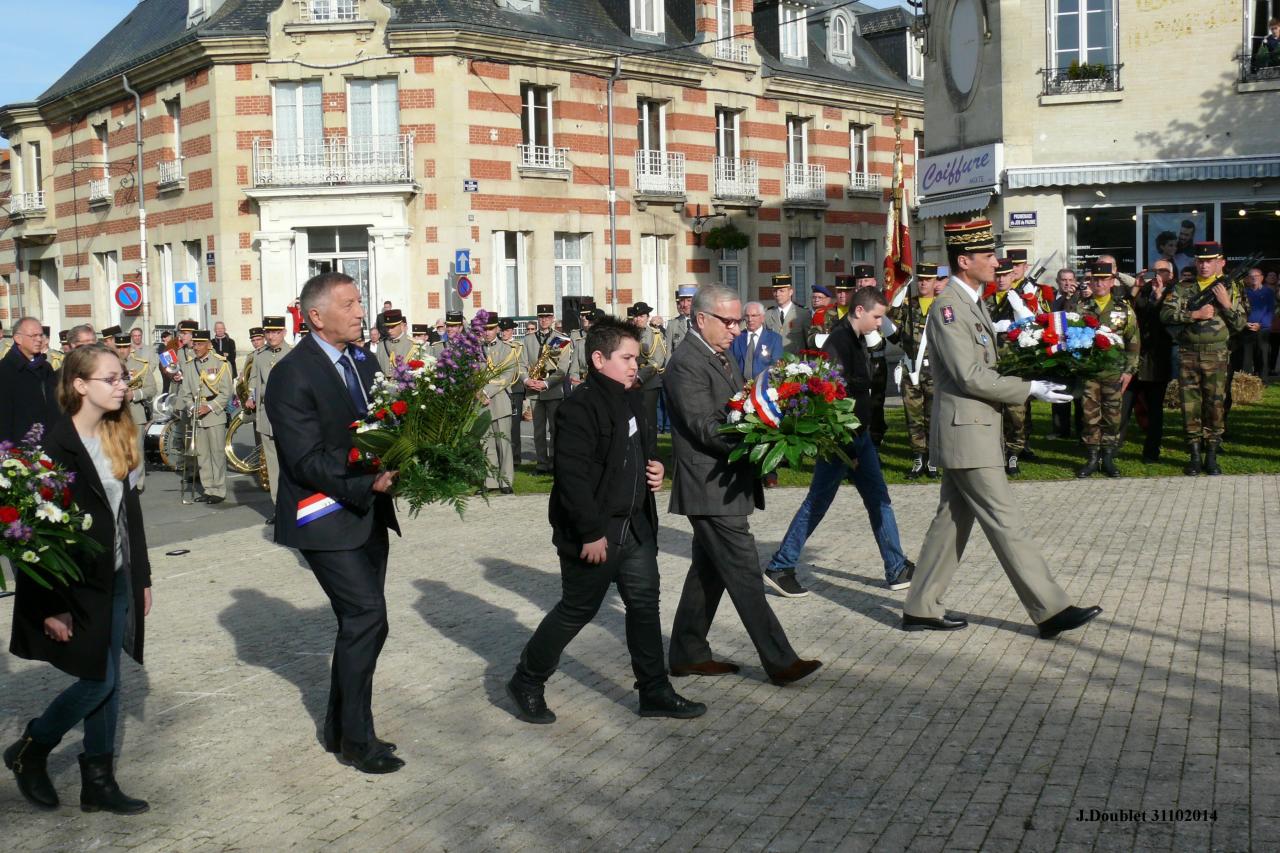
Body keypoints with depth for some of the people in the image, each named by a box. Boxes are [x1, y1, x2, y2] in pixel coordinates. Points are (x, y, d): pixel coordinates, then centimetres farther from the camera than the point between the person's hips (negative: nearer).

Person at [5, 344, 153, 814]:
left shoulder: (117, 438, 6)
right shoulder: (56, 446, -16)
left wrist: (141, 578, 12)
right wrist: (52, 606, -17)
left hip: (119, 580, 7)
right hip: (81, 584, -7)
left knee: (108, 682, 10)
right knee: (98, 681, -2)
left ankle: (98, 782, 20)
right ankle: (29, 751, 22)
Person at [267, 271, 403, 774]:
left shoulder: (364, 362, 10)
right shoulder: (292, 375, -14)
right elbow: (306, 460, -19)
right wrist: (366, 484, -28)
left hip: (368, 515, 8)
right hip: (326, 516, -8)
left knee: (359, 623, 13)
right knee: (367, 618, -12)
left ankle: (340, 730, 27)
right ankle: (356, 741, 1)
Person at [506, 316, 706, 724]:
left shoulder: (633, 397, 8)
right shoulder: (580, 407, -20)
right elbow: (572, 475, -24)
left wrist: (655, 466, 3)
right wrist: (592, 534, -24)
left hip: (635, 524, 8)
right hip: (595, 532, -8)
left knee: (645, 603, 11)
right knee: (577, 610, 5)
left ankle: (654, 691, 22)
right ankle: (526, 682, 23)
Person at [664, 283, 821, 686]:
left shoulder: (722, 357, 16)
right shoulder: (686, 364, -15)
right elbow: (706, 428, -22)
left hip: (726, 485, 10)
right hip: (711, 490, -10)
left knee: (709, 573, 16)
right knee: (745, 576, -6)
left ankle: (688, 654, 27)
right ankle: (780, 661, -2)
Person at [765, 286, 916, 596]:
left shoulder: (858, 341, 11)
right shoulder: (838, 343, -19)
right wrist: (846, 451, -23)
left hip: (859, 436, 9)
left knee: (879, 501, 11)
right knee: (816, 504, -1)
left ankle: (897, 570, 19)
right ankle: (780, 568, 10)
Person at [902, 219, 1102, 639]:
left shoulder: (973, 303, 14)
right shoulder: (947, 308, -16)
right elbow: (970, 377, -21)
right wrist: (1030, 389, -16)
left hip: (974, 430, 10)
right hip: (966, 434, -10)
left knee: (952, 521, 12)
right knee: (1007, 524, -4)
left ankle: (921, 608, 19)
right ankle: (1050, 611, 1)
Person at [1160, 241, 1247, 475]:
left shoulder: (1229, 289, 6)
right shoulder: (1182, 288, 7)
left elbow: (1240, 324, 3)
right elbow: (1165, 314, -5)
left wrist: (1226, 303, -10)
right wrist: (1195, 314, -14)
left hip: (1216, 355, 0)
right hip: (1187, 354, 0)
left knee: (1215, 405, 3)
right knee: (1190, 405, 3)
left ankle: (1212, 456, 12)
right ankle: (1194, 456, 11)